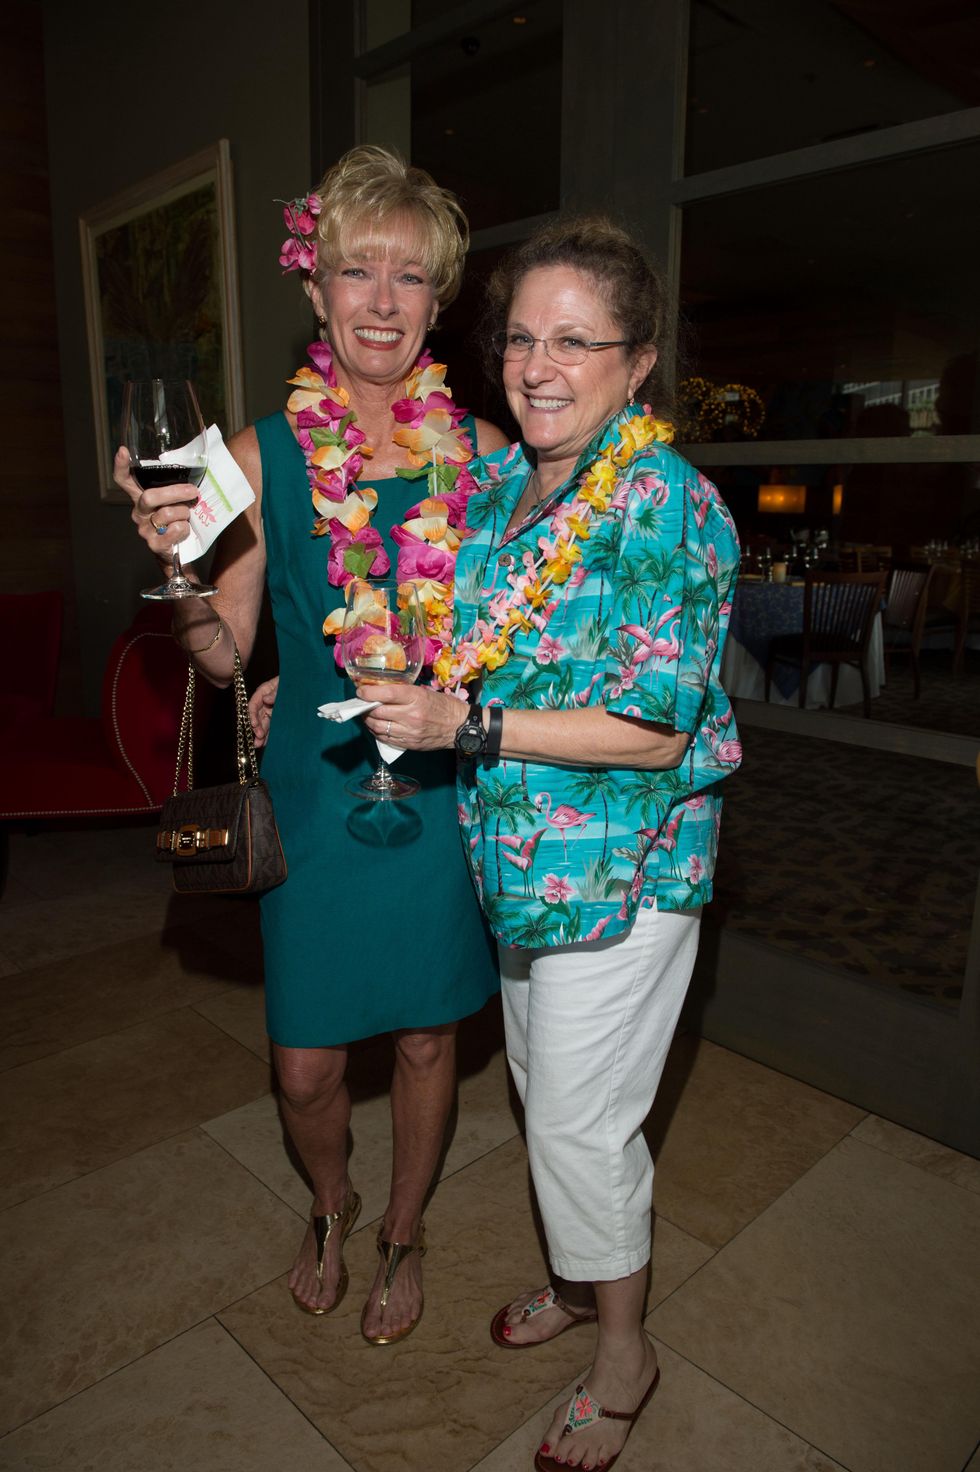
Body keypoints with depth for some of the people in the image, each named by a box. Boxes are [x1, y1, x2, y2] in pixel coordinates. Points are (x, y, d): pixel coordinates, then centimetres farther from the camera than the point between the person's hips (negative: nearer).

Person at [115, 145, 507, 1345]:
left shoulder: (482, 452, -3)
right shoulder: (263, 456, -5)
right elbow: (222, 652, -3)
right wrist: (173, 560, -20)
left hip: (445, 788, 1)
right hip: (317, 788, 0)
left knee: (428, 1035, 17)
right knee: (304, 1066, 10)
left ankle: (403, 1233, 47)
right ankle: (330, 1206, 47)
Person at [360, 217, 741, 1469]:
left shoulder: (671, 508, -19)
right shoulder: (493, 479, 4)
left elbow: (655, 731, -21)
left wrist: (466, 727, -23)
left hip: (625, 870, -7)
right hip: (520, 854, 7)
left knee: (580, 1119, 6)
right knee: (543, 1089, 22)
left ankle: (623, 1351, 36)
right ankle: (583, 1278, 50)